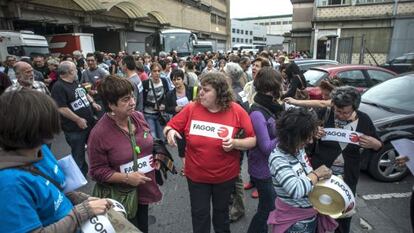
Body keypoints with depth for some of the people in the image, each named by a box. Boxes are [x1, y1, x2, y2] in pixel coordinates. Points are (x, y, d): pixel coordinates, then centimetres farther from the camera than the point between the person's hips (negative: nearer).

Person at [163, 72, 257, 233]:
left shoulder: (237, 111, -14)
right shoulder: (191, 109, -12)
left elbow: (252, 141, -9)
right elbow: (170, 127, -3)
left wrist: (235, 143, -26)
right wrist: (169, 131, -25)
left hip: (225, 176, 0)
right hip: (196, 175, 0)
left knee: (221, 211, 25)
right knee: (199, 214, 16)